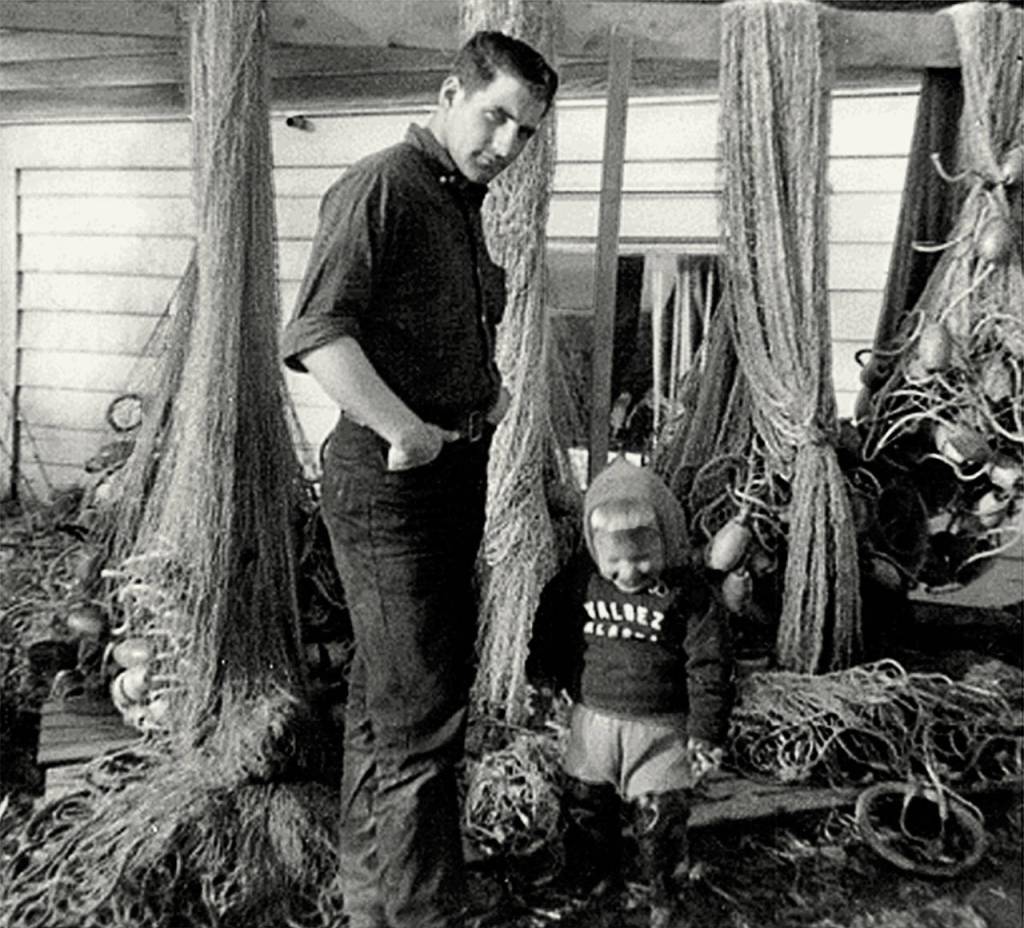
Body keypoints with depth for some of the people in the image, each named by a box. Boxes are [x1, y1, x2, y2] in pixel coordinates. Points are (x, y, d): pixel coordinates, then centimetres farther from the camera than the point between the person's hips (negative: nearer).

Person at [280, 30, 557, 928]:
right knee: (420, 714, -7)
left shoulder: (465, 205, 18)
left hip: (456, 474, 10)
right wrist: (404, 430, -29)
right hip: (390, 481, -10)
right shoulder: (381, 187, -12)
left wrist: (491, 384, 15)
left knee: (387, 690, 19)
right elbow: (315, 334, -24)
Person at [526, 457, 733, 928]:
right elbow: (551, 624, 11)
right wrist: (543, 673, 8)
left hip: (661, 727, -3)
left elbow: (709, 665, -11)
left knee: (661, 819, 2)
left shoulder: (688, 591, -15)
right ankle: (591, 878, 39)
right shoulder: (578, 579, -7)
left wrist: (706, 730, -11)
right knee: (584, 806, 15)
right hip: (593, 718, 3)